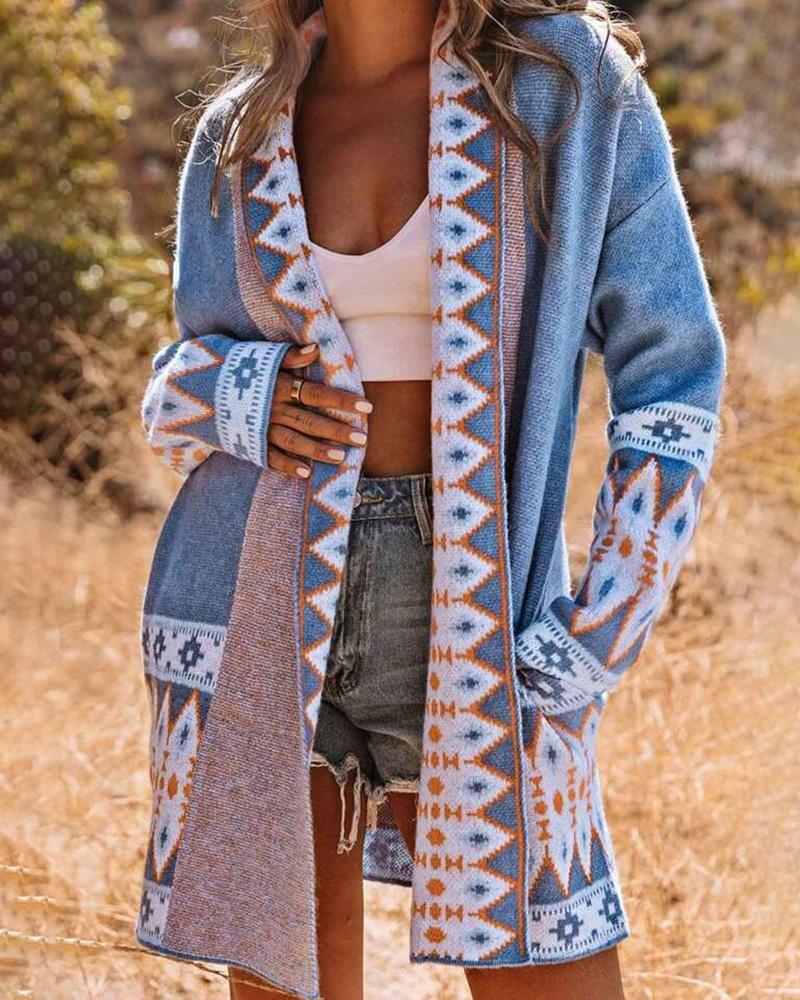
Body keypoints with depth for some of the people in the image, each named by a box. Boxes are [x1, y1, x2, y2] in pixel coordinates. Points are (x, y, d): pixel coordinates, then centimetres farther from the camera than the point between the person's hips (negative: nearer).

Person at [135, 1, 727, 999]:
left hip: (470, 610, -2)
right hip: (259, 607, 3)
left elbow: (671, 375, -1)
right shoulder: (237, 134, 8)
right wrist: (246, 398, -6)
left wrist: (587, 648, -8)